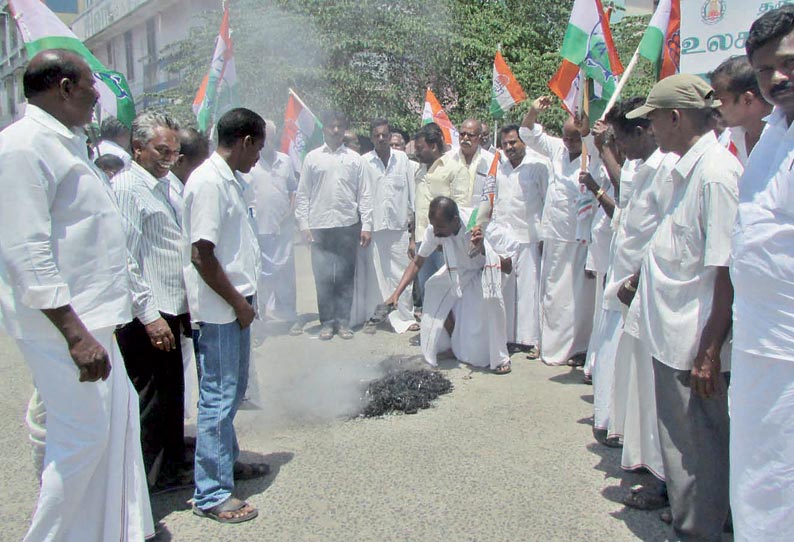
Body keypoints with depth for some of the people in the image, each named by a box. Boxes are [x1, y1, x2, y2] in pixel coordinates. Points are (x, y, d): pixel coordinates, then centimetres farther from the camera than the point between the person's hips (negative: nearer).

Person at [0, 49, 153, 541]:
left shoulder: (67, 143, 17)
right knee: (82, 437, -3)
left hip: (93, 316, 10)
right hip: (63, 325, -10)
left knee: (119, 418, 15)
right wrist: (76, 333, -25)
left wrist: (132, 296, 23)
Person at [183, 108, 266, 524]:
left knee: (232, 390, 21)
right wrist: (238, 302, -15)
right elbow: (201, 255, -22)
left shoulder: (229, 179, 12)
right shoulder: (209, 182, -18)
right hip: (219, 309, -10)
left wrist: (243, 298, 15)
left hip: (234, 305, 10)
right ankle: (211, 494, 12)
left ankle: (227, 461, 38)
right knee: (218, 397, -1)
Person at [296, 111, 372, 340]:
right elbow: (303, 194, 6)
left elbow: (364, 194, 5)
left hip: (348, 226, 0)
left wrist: (366, 226, -1)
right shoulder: (312, 158, 7)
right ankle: (327, 322, 14)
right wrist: (303, 224, -2)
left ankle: (343, 321, 16)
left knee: (345, 277, 5)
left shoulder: (354, 158, 8)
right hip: (320, 226, 0)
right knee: (323, 277, 2)